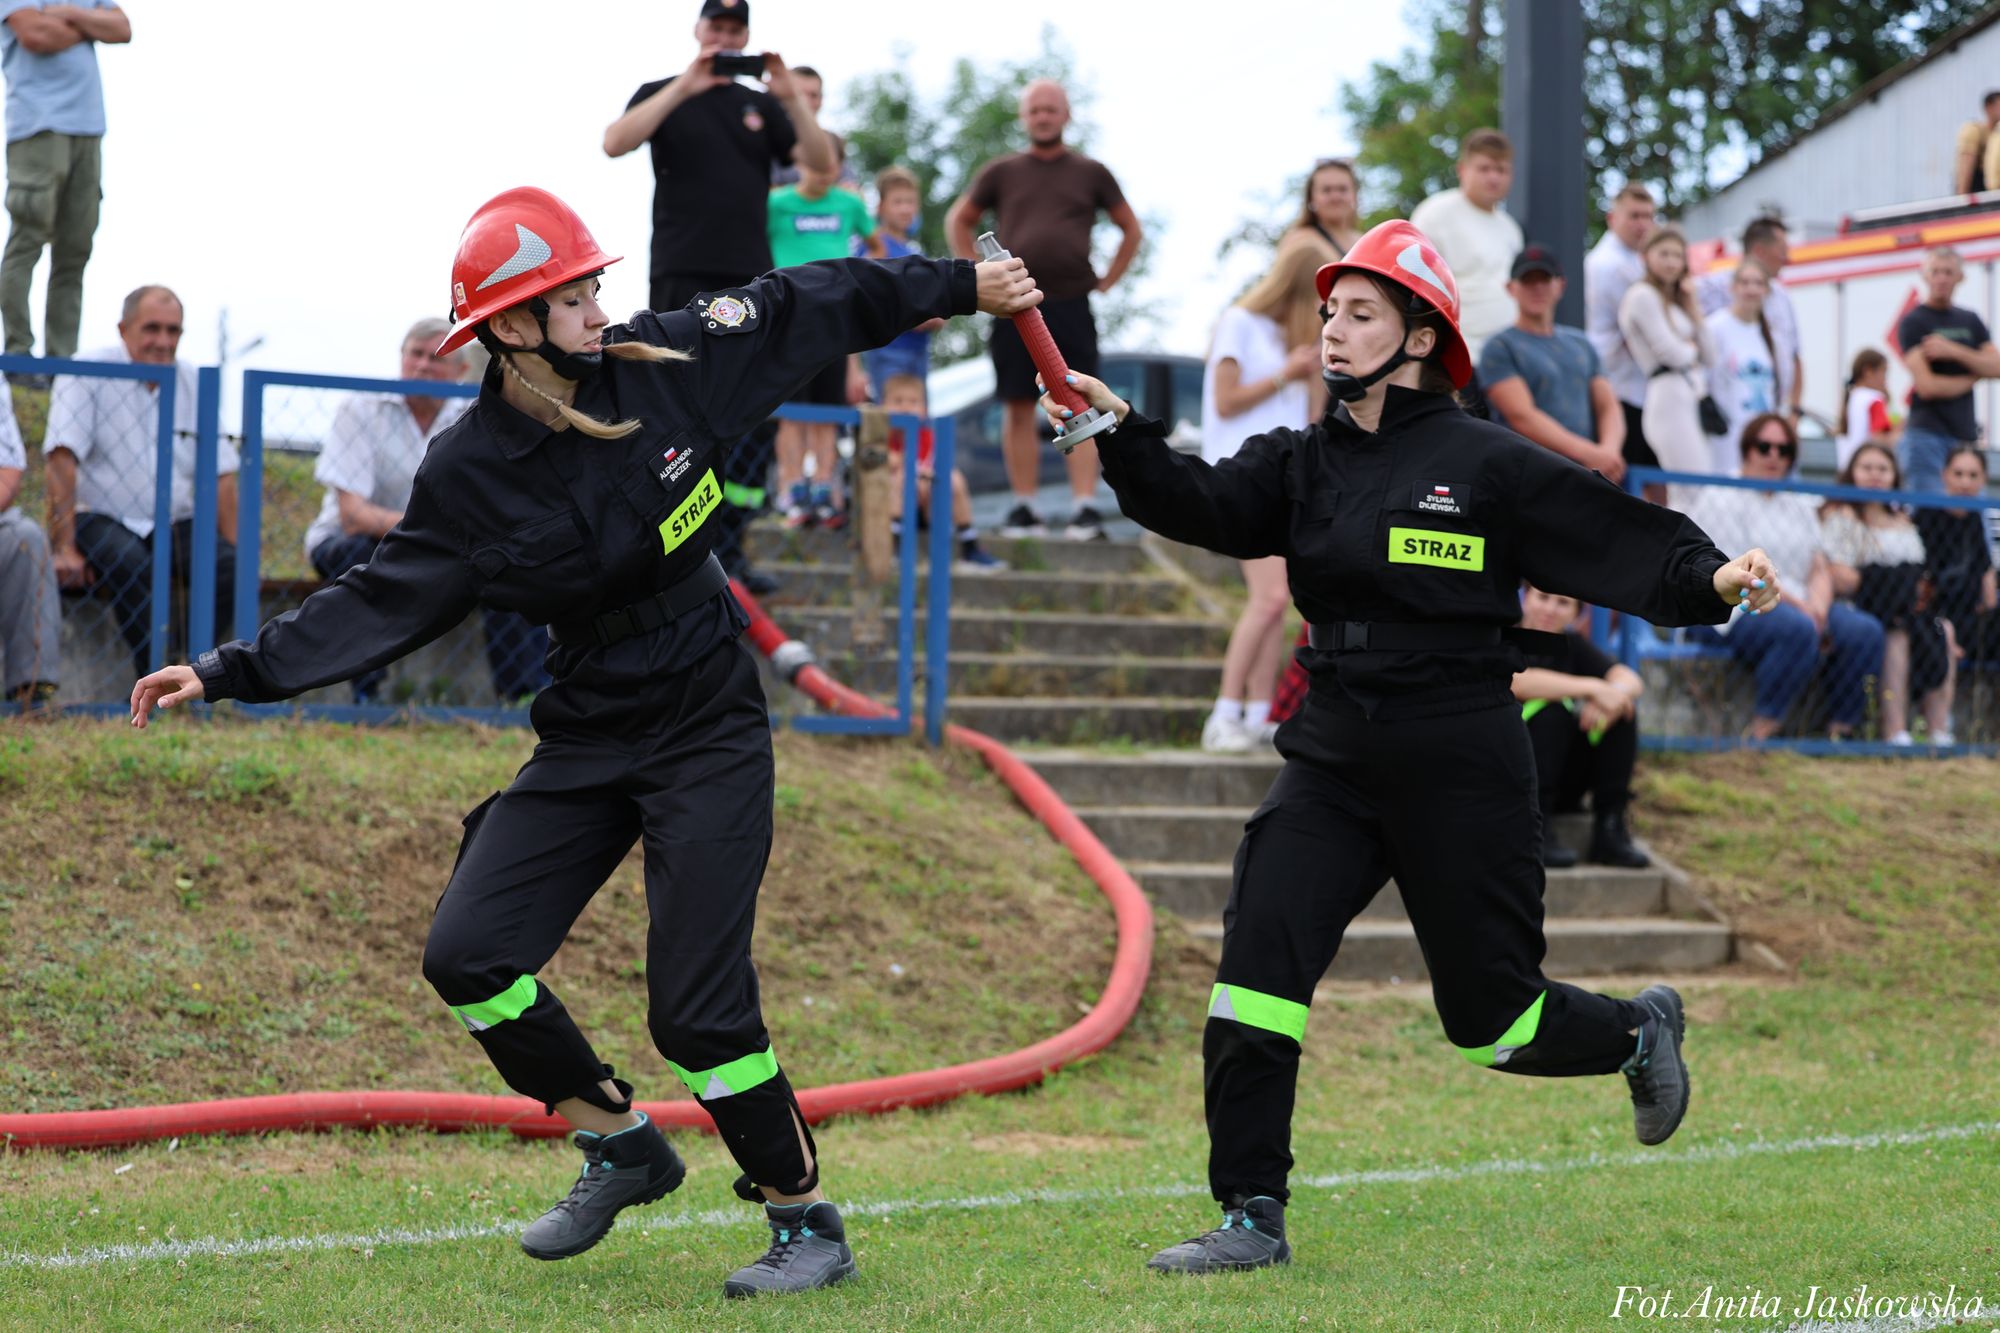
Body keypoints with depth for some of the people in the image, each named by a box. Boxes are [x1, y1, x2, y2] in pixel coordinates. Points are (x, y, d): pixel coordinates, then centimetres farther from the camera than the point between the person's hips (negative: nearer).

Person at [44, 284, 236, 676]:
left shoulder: (193, 383, 9)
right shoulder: (88, 374, -6)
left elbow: (220, 474, 7)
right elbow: (62, 458, -16)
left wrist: (232, 552, -4)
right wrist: (63, 548, -24)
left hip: (174, 525, 4)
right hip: (99, 520, -4)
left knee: (228, 565, -24)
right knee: (130, 563, -36)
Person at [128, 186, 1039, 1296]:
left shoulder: (663, 365, -8)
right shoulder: (467, 473, -6)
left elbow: (805, 308, 4)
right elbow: (377, 604, -2)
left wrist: (958, 285, 11)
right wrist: (234, 672, -11)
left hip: (710, 733, -3)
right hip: (586, 738, 3)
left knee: (697, 1005, -11)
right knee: (467, 956, -6)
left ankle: (808, 1223, 7)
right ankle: (619, 1144, 17)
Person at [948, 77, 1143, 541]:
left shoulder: (1091, 173, 10)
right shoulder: (1002, 172, 11)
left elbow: (1131, 230, 18)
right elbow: (958, 221, 21)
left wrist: (1106, 281, 9)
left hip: (1071, 307, -1)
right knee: (1018, 408, 2)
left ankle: (1086, 508, -11)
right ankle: (1024, 508, 7)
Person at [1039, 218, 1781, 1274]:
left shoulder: (1488, 466, -7)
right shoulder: (1302, 465, 7)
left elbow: (1622, 543, -10)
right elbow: (1200, 505, -9)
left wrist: (1713, 578, -28)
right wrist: (1120, 431, -25)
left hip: (1461, 771, -4)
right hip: (1334, 762, 4)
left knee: (1489, 1018, 6)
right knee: (1256, 973, -10)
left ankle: (1640, 1031, 38)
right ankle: (1252, 1218, -1)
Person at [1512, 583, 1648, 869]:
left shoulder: (1571, 645, 9)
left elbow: (1631, 681, -5)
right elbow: (1516, 682, -30)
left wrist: (1613, 694, -29)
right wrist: (1592, 687, -32)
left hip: (1561, 786, 5)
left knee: (1623, 711, -12)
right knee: (1550, 711, -29)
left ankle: (1610, 830, -13)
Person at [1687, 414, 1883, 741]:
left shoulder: (1799, 505, 20)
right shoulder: (1722, 499, -2)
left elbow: (1820, 570, 14)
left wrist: (1817, 604, -9)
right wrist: (1792, 603, -18)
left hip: (1798, 606, 7)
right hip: (1731, 611, -7)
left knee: (1866, 631, -17)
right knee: (1799, 629, -37)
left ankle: (1842, 728, -15)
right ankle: (1762, 732, -31)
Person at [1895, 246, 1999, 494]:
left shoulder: (1970, 321, 16)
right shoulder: (1913, 323, -3)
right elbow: (1927, 386, -13)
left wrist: (1954, 351, -9)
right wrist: (1972, 378, 2)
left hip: (1965, 434, 6)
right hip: (1928, 434, -6)